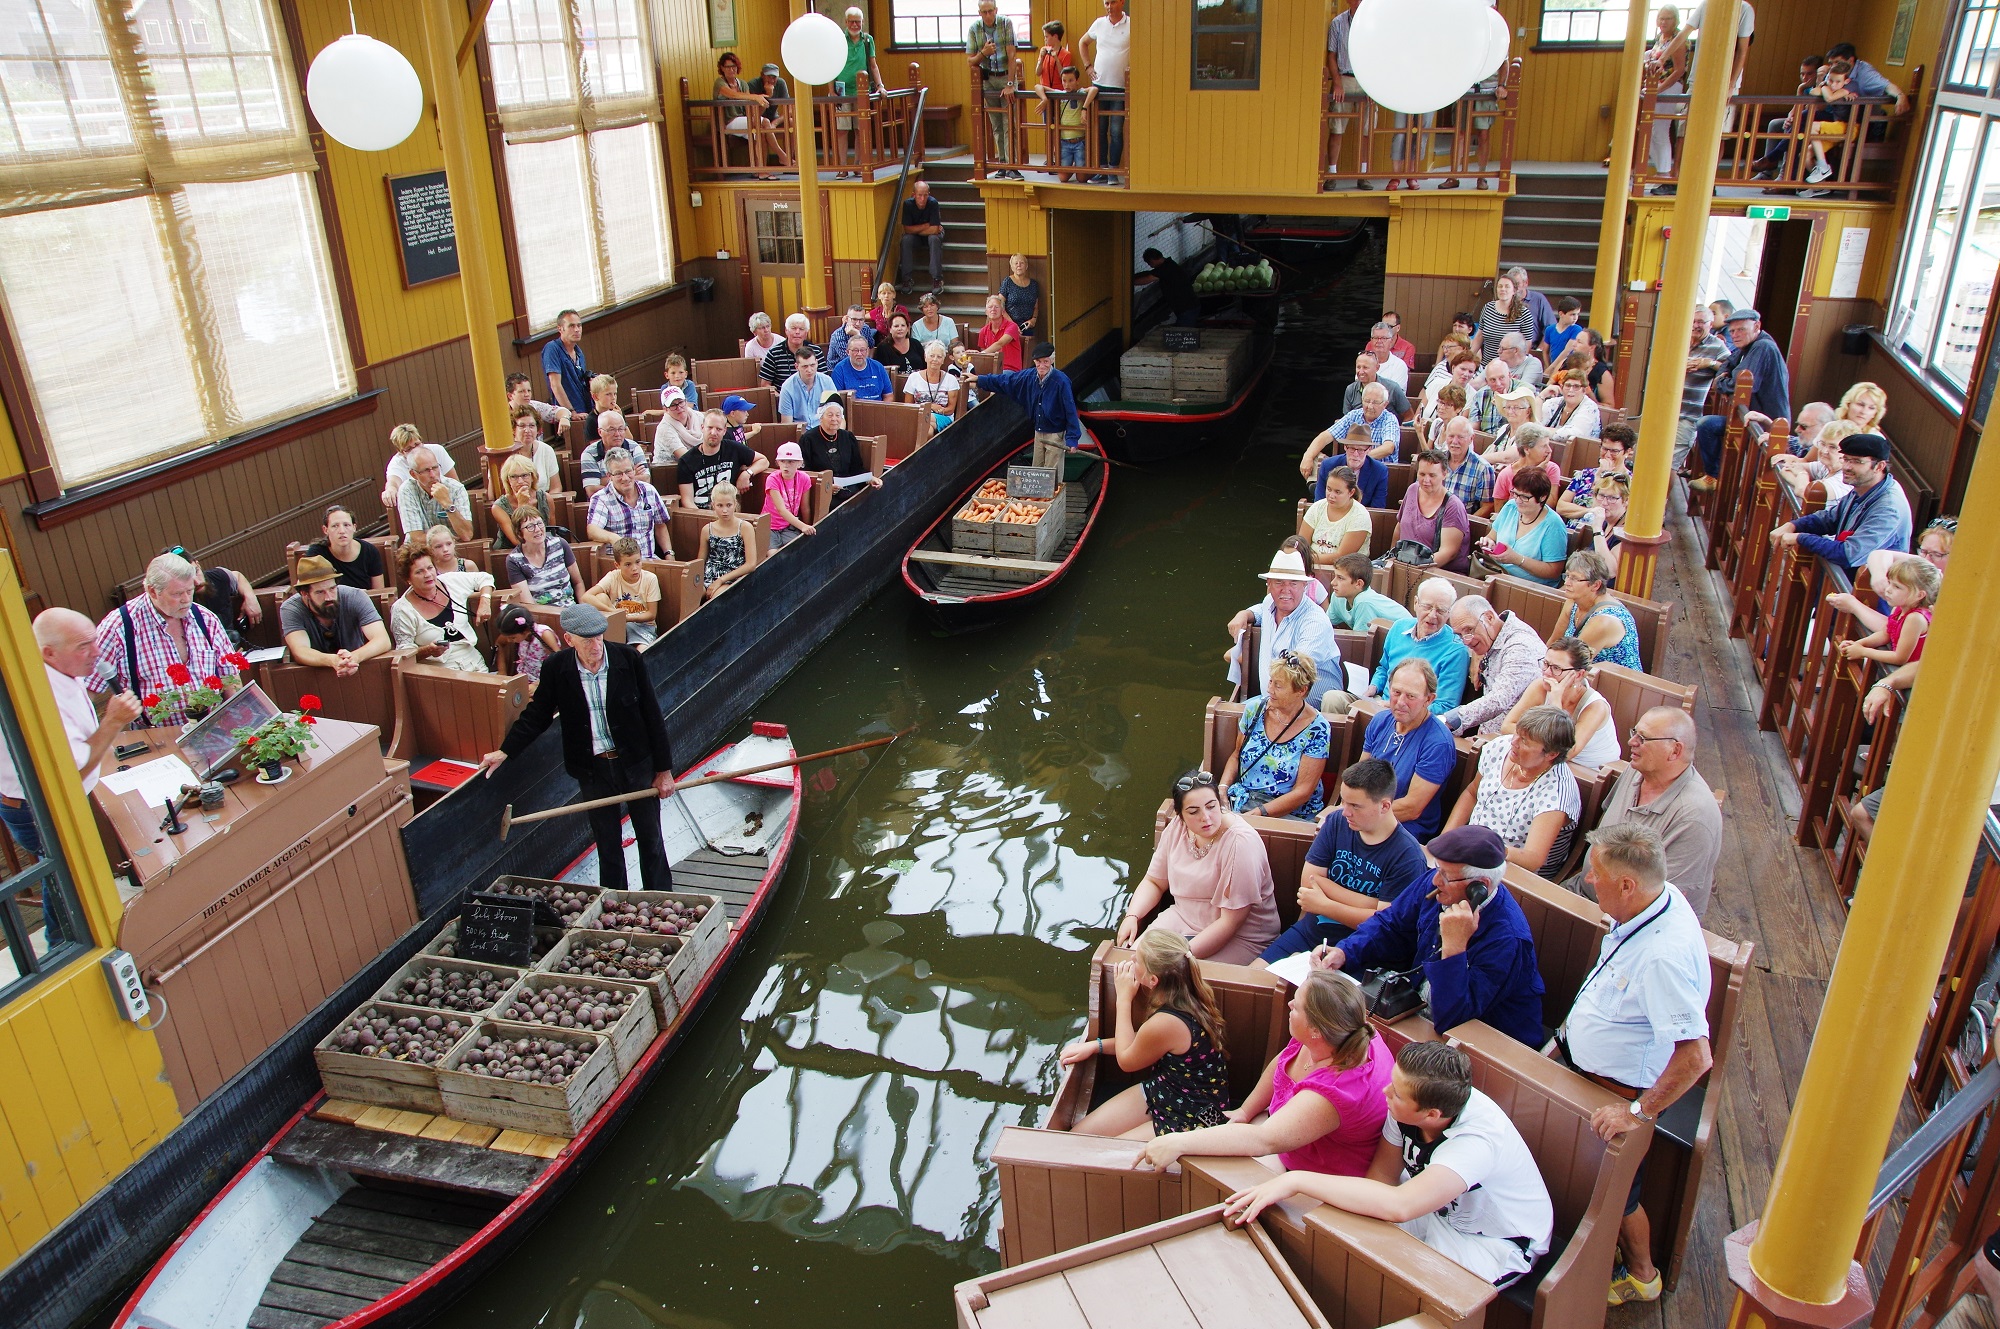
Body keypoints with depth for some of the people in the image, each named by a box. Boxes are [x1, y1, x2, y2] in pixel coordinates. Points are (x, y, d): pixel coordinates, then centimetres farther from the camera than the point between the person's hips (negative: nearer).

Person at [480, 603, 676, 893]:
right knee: (607, 846, 15)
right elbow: (536, 714, 6)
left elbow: (652, 715, -7)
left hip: (637, 763, -1)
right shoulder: (556, 668, -10)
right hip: (592, 769, 1)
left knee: (650, 839, 13)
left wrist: (664, 769, -5)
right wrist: (504, 751, 1)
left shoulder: (628, 658, -14)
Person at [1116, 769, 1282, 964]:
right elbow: (1154, 882, 9)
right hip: (1183, 918, 6)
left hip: (1239, 937, -6)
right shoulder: (1177, 827, -3)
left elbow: (1231, 922, -23)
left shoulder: (1240, 843, -24)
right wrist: (1132, 916, -9)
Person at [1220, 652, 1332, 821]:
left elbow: (1302, 792, -12)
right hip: (1243, 798, 4)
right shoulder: (1254, 709, 1)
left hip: (1292, 812, -4)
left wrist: (1258, 813, -21)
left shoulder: (1316, 729, -11)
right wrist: (1222, 788, -5)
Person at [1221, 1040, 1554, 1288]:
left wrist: (1296, 1180, -49)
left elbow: (1399, 1206, -51)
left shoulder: (1477, 1140, -39)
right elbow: (1383, 1174, -8)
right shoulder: (1410, 1101, -21)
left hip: (1496, 1244, -6)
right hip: (1437, 1207, 6)